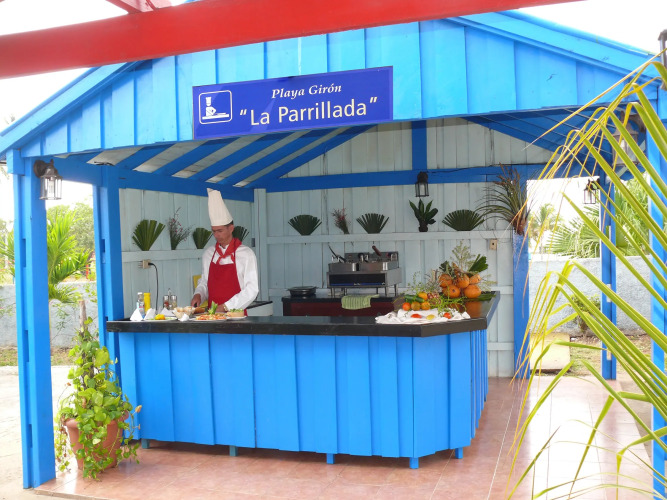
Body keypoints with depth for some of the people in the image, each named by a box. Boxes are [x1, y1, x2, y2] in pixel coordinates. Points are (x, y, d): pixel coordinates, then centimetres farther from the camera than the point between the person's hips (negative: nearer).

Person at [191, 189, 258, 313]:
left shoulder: (246, 254, -1)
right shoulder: (208, 254, 15)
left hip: (235, 314, -3)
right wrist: (198, 295, 2)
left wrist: (225, 307, -11)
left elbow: (252, 289, -5)